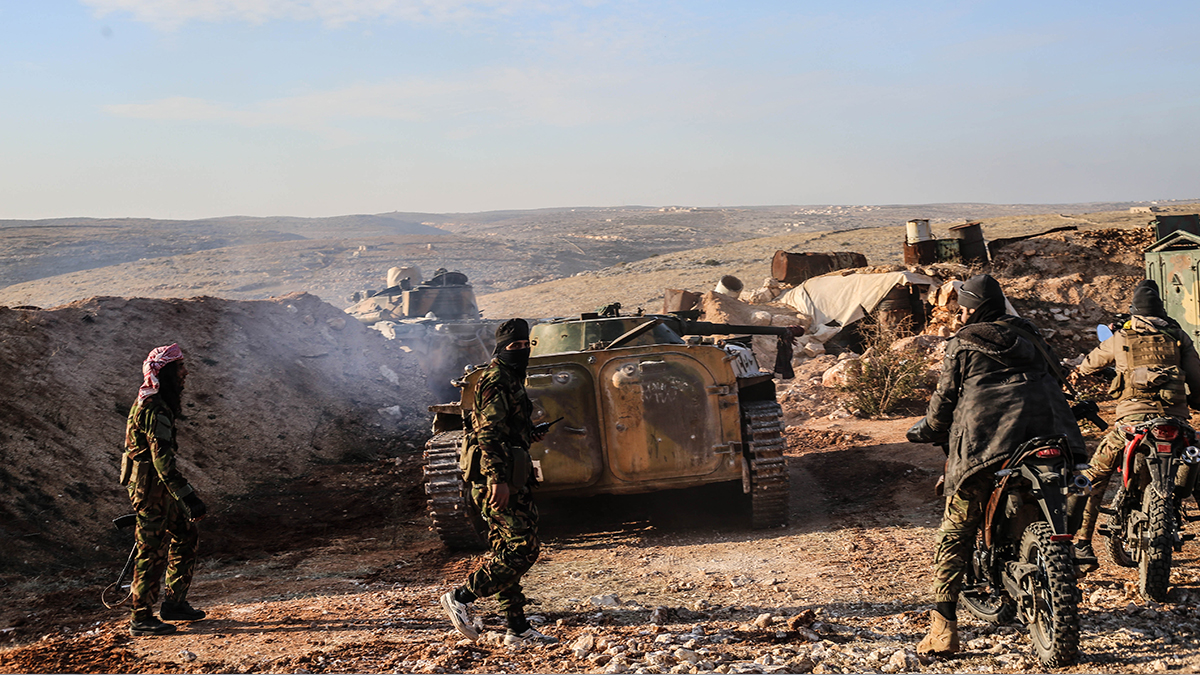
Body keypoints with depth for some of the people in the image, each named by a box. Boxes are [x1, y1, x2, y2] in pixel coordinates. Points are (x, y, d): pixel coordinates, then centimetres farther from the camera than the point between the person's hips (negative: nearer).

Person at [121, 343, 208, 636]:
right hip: (151, 487, -10)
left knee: (186, 535, 15)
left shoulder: (155, 402, 11)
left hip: (159, 487, 10)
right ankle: (141, 618, 9)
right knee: (153, 550, -2)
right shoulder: (155, 409, -22)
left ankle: (174, 602, 24)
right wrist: (189, 498, -28)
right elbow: (163, 461, -27)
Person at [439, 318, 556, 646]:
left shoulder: (511, 380, 19)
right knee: (523, 548, -11)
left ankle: (518, 629, 14)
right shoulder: (496, 380, -12)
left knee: (508, 551, 10)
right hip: (497, 478, -10)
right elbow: (489, 434, -21)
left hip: (509, 478, 10)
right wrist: (497, 480, -26)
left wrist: (527, 435, 13)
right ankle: (460, 597, -2)